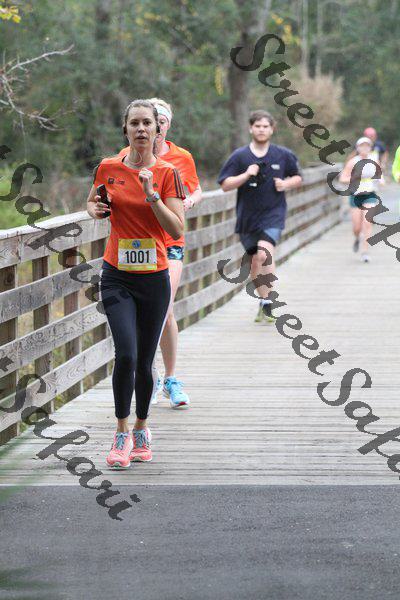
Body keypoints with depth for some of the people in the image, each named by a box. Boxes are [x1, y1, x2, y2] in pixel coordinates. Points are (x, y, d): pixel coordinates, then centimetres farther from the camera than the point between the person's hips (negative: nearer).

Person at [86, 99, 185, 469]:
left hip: (154, 278, 0)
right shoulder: (108, 168, 2)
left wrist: (151, 194, -19)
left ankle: (141, 430, 27)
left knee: (144, 362, 6)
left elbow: (177, 231, -9)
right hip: (117, 277, 0)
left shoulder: (167, 173, -3)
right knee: (126, 354, -15)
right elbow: (92, 203, 21)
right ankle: (122, 434, -2)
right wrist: (95, 209, -2)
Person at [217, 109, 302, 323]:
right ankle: (263, 301, 28)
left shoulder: (283, 155, 3)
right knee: (255, 262, 9)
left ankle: (267, 304, -17)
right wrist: (246, 175, -17)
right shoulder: (239, 156, 1)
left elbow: (297, 178, 17)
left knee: (264, 253, -24)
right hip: (247, 216, 2)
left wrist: (286, 184, -4)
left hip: (273, 213, -2)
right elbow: (225, 185, -2)